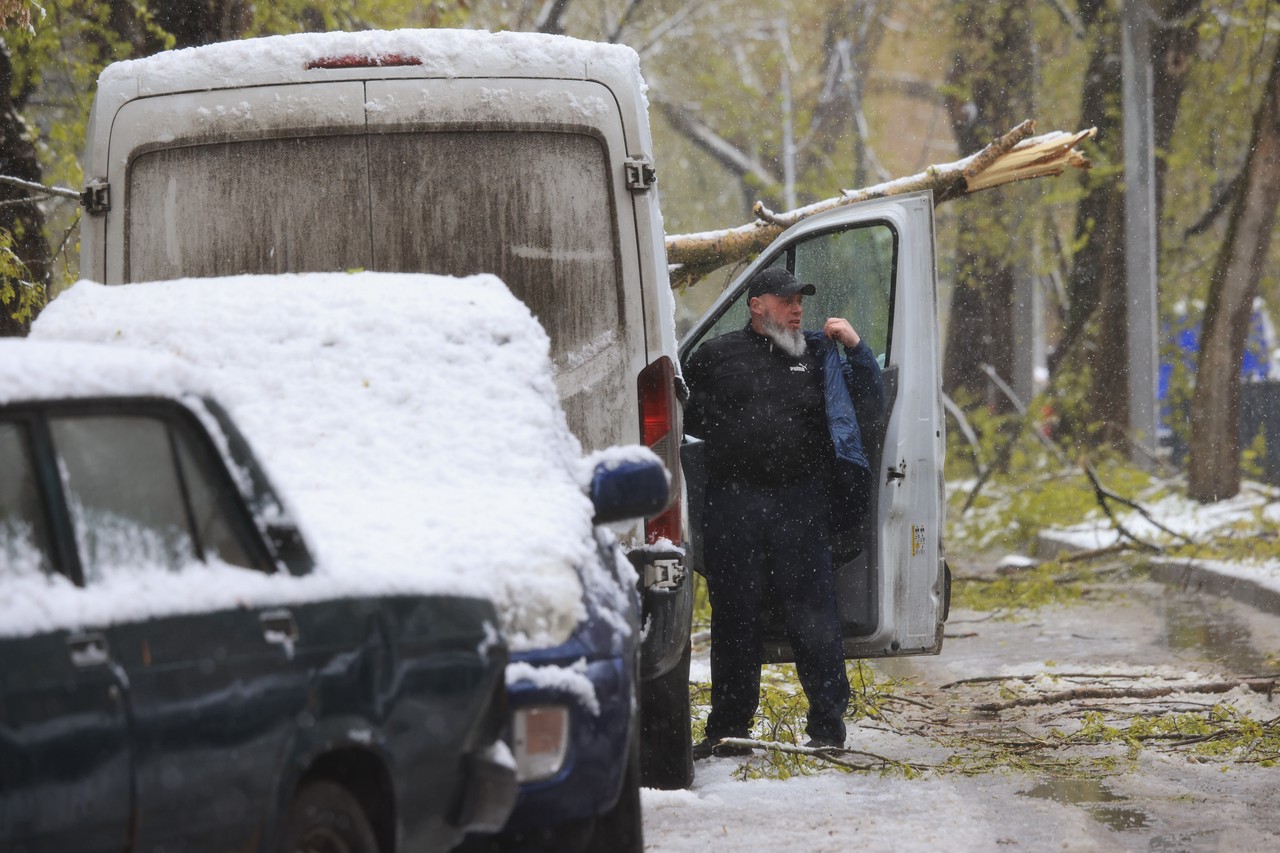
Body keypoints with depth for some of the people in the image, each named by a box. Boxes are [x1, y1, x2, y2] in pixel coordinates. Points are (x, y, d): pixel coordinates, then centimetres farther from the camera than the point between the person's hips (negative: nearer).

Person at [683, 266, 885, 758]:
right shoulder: (716, 357, 12)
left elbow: (870, 411, 12)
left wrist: (856, 349, 4)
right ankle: (729, 728, 10)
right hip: (733, 506, 0)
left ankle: (828, 726, 2)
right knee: (734, 616, 3)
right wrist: (721, 430, 6)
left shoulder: (818, 357, 15)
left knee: (812, 615, -4)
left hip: (800, 501, 0)